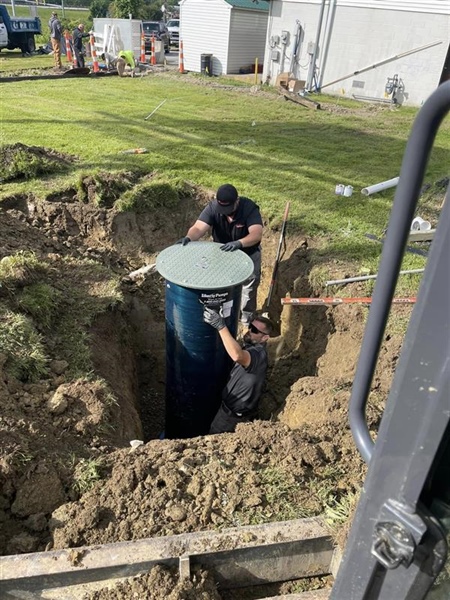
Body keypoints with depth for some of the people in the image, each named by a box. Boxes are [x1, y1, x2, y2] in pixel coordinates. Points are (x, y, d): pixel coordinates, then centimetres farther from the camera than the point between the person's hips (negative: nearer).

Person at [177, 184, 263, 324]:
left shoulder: (249, 208, -30)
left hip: (248, 250, -2)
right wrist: (188, 238, -58)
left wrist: (239, 243, -61)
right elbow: (198, 228, -34)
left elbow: (257, 233, -42)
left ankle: (246, 313, 19)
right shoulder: (212, 207, -24)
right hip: (222, 249, 2)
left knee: (251, 279, -5)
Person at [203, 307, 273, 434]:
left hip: (235, 414, -9)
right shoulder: (251, 347, 1)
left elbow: (237, 356, -55)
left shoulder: (259, 353, -33)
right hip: (232, 406, 9)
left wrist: (220, 326, -56)